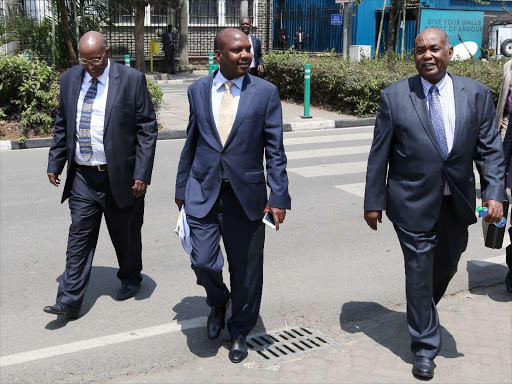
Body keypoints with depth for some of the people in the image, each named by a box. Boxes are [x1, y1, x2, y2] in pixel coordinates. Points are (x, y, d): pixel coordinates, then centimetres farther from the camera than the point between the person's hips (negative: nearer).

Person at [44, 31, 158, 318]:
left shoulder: (132, 79, -8)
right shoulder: (70, 78, 6)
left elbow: (147, 129, -8)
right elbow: (62, 125, 14)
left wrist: (142, 173, -13)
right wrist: (55, 163, 8)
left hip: (120, 176, -3)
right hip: (82, 176, 3)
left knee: (126, 235, 12)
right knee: (79, 237, 4)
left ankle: (131, 279, 37)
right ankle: (70, 300, 10)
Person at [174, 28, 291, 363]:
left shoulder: (266, 92, -3)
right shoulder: (198, 90, 4)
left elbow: (275, 150, -4)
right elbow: (191, 142, 12)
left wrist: (278, 197, -9)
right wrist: (182, 187, 14)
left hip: (246, 194, -1)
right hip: (203, 192, 1)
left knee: (246, 269, 9)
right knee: (203, 262, -7)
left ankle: (240, 332, 33)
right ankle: (218, 302, 30)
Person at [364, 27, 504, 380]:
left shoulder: (476, 94, -1)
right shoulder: (395, 96, -6)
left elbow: (489, 149, -1)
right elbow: (379, 154, -3)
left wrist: (493, 193, -12)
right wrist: (373, 201, -3)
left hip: (458, 203, 3)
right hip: (413, 203, -3)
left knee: (446, 266, 19)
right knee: (420, 272, 4)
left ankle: (423, 311, 50)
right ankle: (425, 346, 21)